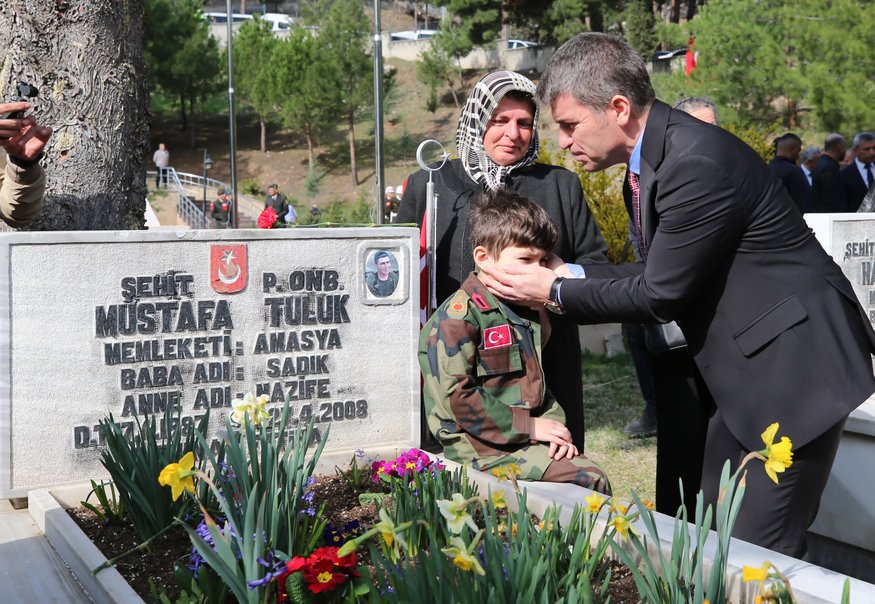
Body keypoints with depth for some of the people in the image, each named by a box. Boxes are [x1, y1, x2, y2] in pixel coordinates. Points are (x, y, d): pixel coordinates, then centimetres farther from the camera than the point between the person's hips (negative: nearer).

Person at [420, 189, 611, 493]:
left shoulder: (531, 313, 16)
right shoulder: (458, 316, -12)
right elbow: (457, 397, -18)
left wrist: (553, 424, 3)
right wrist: (529, 426, -15)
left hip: (528, 439, 8)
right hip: (481, 446, -8)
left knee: (595, 478, -7)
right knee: (587, 479, -20)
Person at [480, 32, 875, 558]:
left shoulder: (697, 161, -24)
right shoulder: (652, 157, 6)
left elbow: (661, 293, -19)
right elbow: (661, 273, 12)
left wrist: (556, 292, -9)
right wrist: (570, 276, 1)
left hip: (795, 362, -10)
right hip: (749, 366, 10)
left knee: (760, 549, -7)